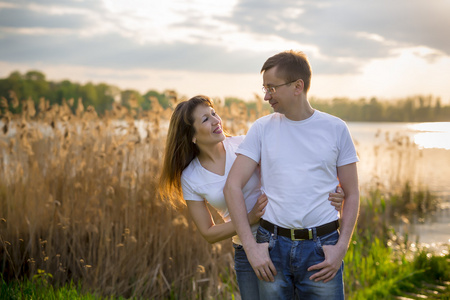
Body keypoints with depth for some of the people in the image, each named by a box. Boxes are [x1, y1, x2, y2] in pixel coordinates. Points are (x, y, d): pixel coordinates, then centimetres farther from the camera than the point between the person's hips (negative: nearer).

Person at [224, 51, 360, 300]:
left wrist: (342, 247, -5)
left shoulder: (335, 129, 3)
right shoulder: (262, 128, 4)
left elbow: (352, 193, 7)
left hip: (320, 249, -1)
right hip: (272, 246, 1)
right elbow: (232, 186, -1)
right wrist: (251, 247, -9)